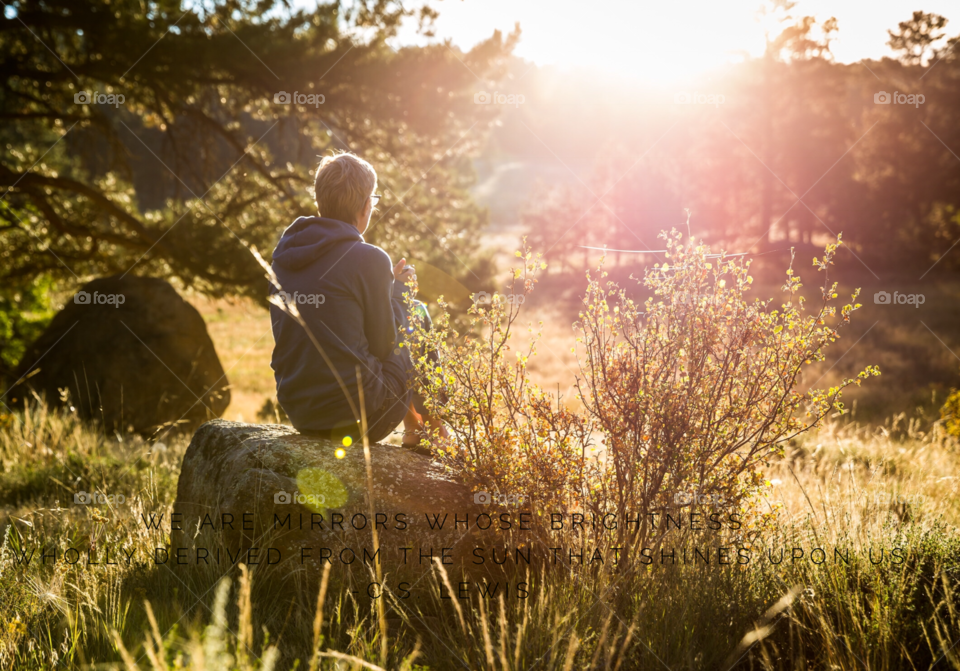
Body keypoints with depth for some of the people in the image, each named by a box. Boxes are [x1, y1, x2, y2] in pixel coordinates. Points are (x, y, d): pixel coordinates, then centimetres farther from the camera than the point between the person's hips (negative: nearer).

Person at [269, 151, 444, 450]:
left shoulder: (284, 252, 3)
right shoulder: (369, 259, -17)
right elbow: (383, 346, -8)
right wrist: (399, 291, 8)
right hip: (355, 419, -7)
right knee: (417, 314, 15)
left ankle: (413, 427, 39)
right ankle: (430, 429, 30)